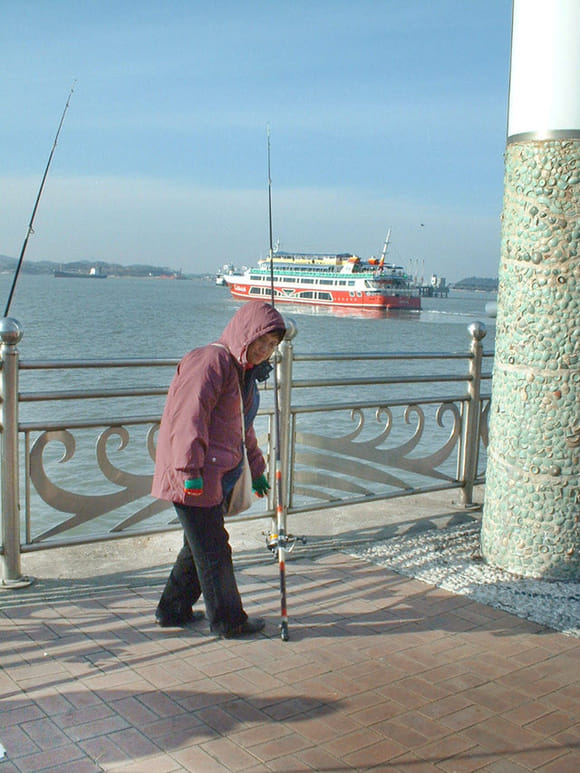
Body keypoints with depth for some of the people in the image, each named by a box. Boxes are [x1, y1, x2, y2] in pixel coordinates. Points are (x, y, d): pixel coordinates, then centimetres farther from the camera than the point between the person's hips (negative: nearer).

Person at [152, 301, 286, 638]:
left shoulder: (244, 372, 18)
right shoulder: (211, 362, -15)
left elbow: (243, 429, 28)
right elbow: (188, 418, -22)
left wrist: (256, 470, 30)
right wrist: (190, 471, -26)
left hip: (217, 477, 10)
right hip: (195, 479, -10)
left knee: (200, 546, 18)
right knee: (214, 551, 1)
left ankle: (173, 610, 31)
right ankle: (228, 620, 14)